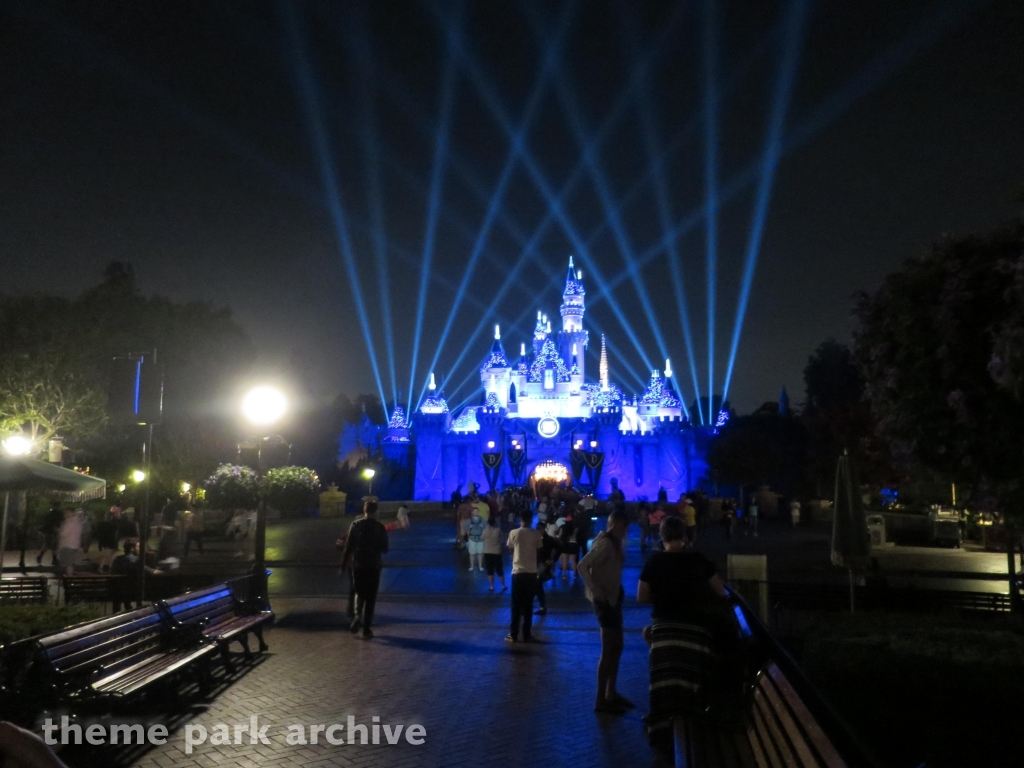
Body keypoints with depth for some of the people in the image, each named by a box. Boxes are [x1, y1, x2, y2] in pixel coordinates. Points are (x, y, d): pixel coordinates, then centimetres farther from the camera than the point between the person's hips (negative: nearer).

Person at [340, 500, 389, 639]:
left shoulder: (356, 525, -3)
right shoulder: (380, 527, -6)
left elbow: (348, 546, -4)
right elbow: (384, 549, -1)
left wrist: (344, 565, 2)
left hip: (358, 565, 1)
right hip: (373, 566, -1)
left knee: (359, 593, 20)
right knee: (370, 597, 7)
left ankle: (358, 616, -4)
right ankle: (366, 629, 5)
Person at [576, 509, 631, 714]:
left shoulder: (612, 542, 10)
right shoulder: (605, 543, -20)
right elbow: (582, 567, -27)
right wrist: (596, 591, -24)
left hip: (613, 598, 10)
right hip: (605, 600, -10)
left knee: (616, 647, 17)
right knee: (609, 650, -2)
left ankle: (611, 693, 28)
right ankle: (601, 700, 7)